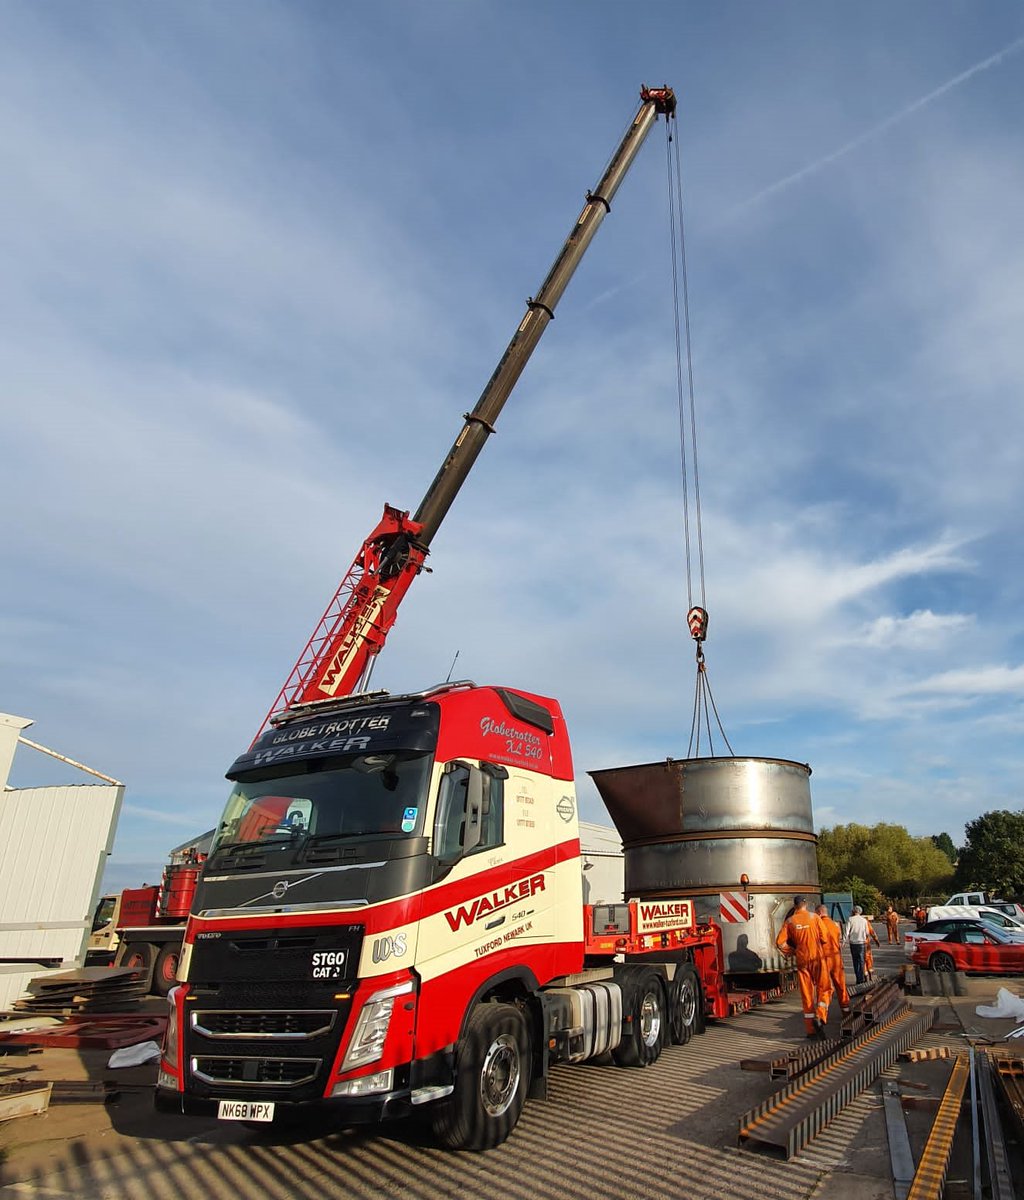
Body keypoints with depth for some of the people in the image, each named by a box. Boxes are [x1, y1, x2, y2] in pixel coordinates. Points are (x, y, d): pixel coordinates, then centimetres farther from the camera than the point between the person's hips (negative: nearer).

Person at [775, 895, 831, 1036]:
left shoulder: (789, 921, 0)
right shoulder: (814, 917, -4)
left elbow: (780, 942, -6)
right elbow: (823, 938, -6)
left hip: (801, 960, 2)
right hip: (817, 957, -2)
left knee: (806, 994, 9)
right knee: (824, 988, 12)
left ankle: (810, 1029, 11)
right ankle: (819, 1016, -10)